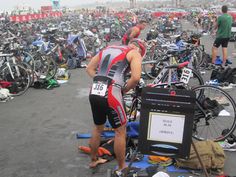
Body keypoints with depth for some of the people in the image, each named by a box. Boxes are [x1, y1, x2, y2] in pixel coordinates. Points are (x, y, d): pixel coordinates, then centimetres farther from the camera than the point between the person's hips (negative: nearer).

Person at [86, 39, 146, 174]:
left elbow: (90, 68, 19)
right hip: (110, 95, -6)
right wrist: (124, 90, 3)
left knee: (98, 128, 25)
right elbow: (136, 77, -13)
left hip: (94, 93, 7)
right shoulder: (135, 53, 3)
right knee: (120, 131, 11)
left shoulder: (107, 49, 22)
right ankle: (121, 168, 24)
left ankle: (94, 160, 42)